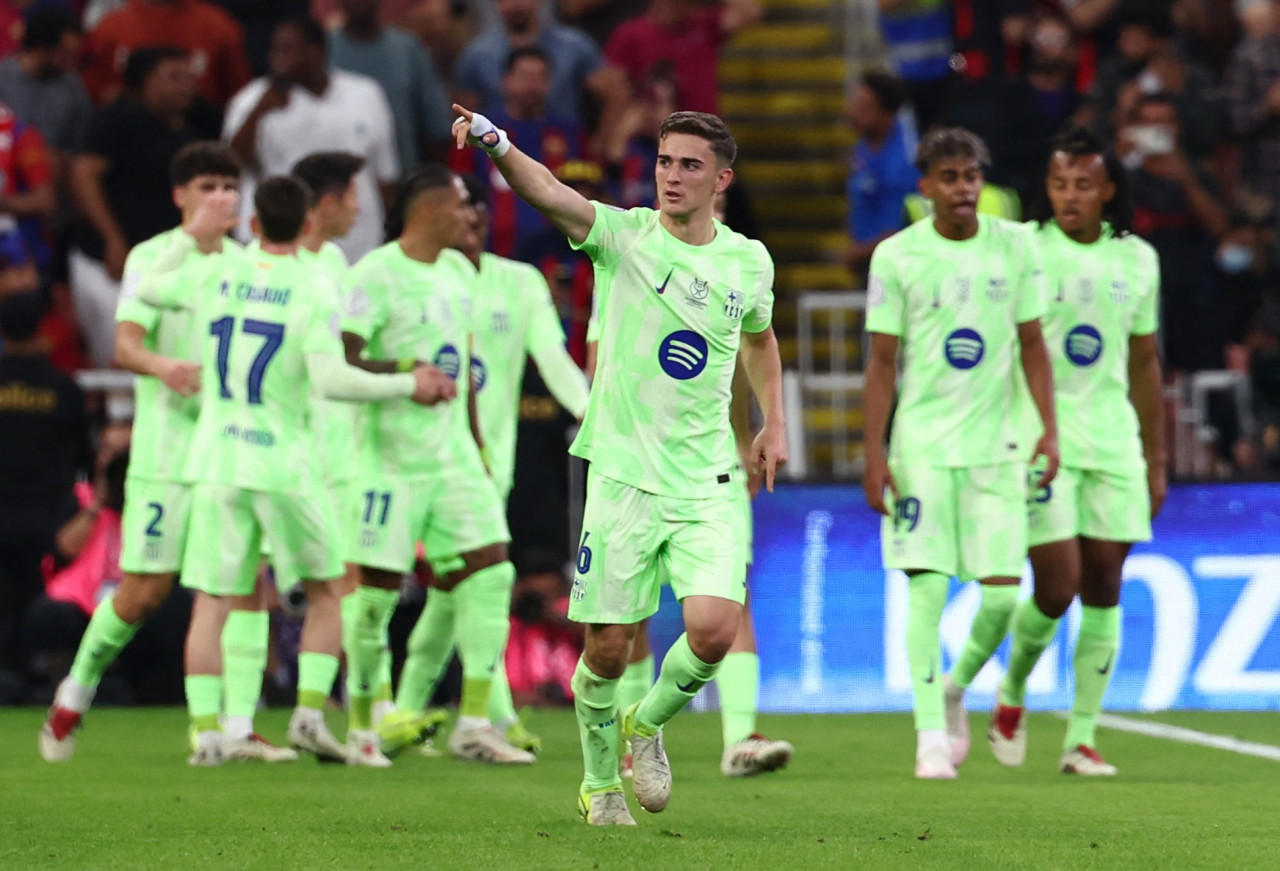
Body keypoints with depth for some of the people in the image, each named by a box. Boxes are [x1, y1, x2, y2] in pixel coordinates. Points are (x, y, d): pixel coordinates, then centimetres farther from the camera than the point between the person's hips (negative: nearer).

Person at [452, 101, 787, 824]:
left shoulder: (750, 262, 6)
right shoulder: (625, 235, -5)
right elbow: (550, 194, -24)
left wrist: (774, 422, 19)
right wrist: (495, 142, -42)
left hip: (708, 484, 2)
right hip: (623, 474, -2)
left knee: (714, 630, -15)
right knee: (609, 649, 0)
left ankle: (650, 724, 16)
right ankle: (601, 783, 25)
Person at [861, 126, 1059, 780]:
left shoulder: (1015, 244, 4)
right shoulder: (897, 256, -2)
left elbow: (1032, 344, 10)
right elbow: (882, 361, 0)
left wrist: (1050, 430, 2)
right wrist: (874, 455, -6)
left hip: (995, 444, 2)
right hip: (921, 446, -2)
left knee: (1002, 592, -2)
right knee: (927, 588, -10)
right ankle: (931, 735, -6)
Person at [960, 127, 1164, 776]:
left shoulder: (1137, 260, 9)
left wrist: (1156, 461, 15)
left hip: (1113, 440, 4)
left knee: (1103, 588, 1)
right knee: (1057, 585, -10)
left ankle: (1082, 736, 7)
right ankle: (1011, 696, 17)